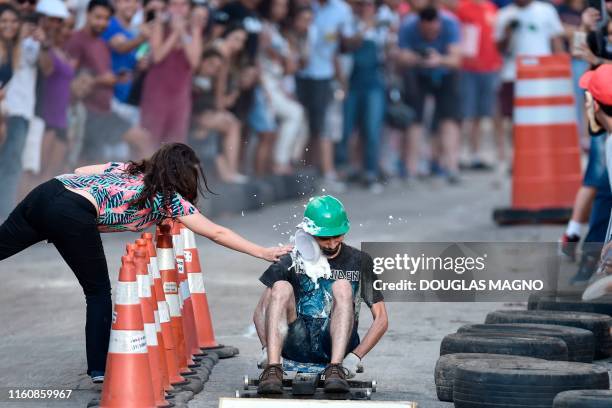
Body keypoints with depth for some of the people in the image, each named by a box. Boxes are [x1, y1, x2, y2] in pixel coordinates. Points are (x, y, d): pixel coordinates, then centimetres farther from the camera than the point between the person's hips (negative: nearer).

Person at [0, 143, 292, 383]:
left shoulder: (126, 169, 30)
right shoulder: (170, 199, 14)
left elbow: (80, 171, 29)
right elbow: (217, 234, 15)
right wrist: (264, 253, 19)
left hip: (47, 191, 5)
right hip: (73, 217, -5)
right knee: (98, 292, 13)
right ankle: (99, 369, 14)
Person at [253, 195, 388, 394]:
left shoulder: (359, 262, 5)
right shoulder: (292, 260, 7)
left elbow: (381, 319, 2)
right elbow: (260, 312, 4)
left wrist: (355, 357, -13)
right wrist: (267, 348, -16)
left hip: (336, 344, -1)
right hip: (298, 346, 1)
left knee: (343, 286, -23)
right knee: (281, 288, -22)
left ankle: (335, 370, -37)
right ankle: (273, 369, -36)